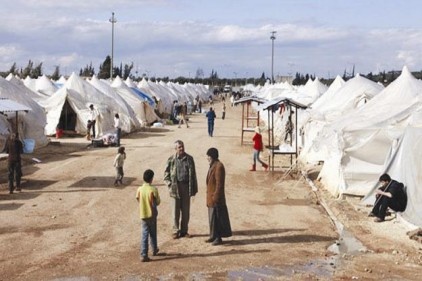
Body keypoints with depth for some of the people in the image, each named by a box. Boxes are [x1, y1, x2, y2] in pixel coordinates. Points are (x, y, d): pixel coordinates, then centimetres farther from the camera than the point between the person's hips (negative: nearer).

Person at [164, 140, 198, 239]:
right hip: (176, 187, -2)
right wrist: (170, 184, -6)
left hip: (186, 186, 2)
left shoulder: (189, 159, 2)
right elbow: (166, 174, 5)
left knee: (186, 210, 8)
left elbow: (193, 174, 6)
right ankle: (176, 231, 13)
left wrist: (193, 188, 3)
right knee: (176, 210, 4)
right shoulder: (171, 159, -2)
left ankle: (184, 231, 19)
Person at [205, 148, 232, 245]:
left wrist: (215, 197, -20)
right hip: (210, 197, 10)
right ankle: (213, 236, 23)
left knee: (216, 217, -4)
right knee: (212, 217, 15)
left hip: (215, 197, -10)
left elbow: (219, 184, -20)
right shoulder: (213, 166, 12)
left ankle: (218, 238, 3)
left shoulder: (219, 166, -18)